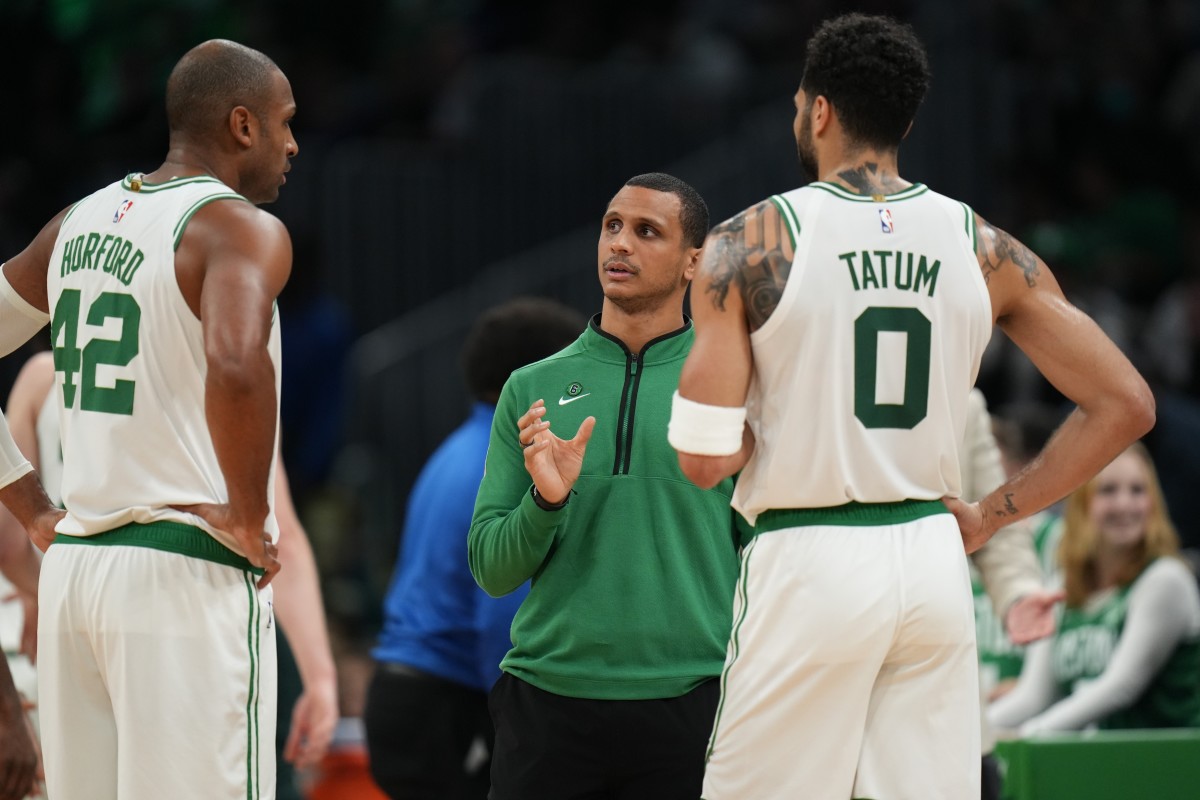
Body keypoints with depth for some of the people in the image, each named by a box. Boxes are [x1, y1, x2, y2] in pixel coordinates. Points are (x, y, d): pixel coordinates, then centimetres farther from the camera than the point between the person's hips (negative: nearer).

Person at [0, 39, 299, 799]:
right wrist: (249, 517, -16)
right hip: (188, 572, -7)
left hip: (74, 565, 7)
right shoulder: (242, 228, -9)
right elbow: (237, 367, -29)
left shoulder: (80, 223, 14)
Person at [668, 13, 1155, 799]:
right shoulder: (984, 249, 5)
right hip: (934, 560, 4)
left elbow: (706, 457, -12)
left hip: (808, 565, -4)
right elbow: (1126, 404, 2)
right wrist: (991, 515, 8)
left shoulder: (752, 244, -6)